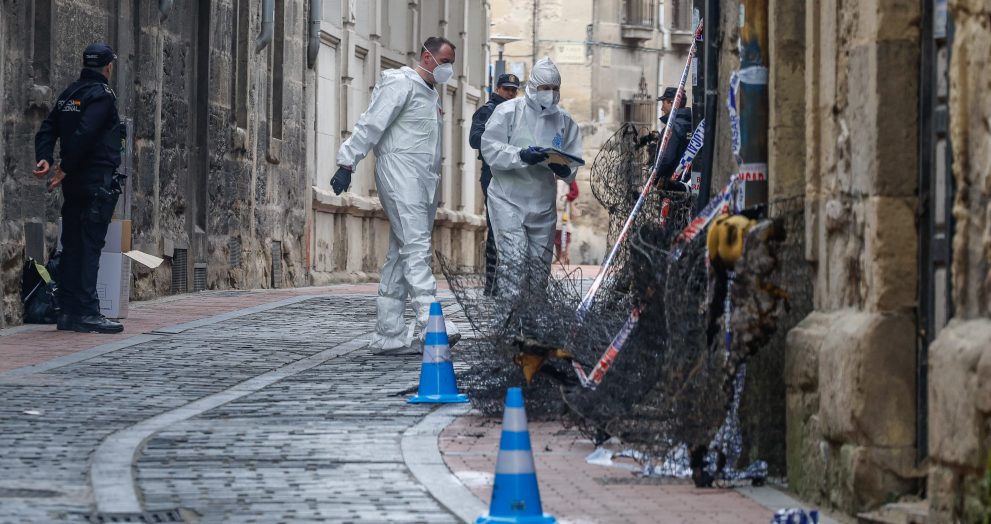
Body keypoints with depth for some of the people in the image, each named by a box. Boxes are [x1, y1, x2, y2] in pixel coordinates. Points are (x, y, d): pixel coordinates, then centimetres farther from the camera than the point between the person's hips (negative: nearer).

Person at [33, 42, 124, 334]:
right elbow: (84, 133, -21)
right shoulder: (102, 95, -10)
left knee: (72, 247, 9)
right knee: (90, 246, -9)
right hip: (98, 180, -8)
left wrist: (45, 159, -4)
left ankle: (68, 312, 10)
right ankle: (88, 313, -11)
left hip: (73, 182, 8)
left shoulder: (69, 94, 16)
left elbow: (47, 129, 9)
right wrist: (65, 168, -14)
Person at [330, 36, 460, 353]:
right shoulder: (400, 84, -4)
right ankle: (430, 324, -28)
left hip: (424, 180, 9)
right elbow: (370, 125, -11)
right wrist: (347, 163, -18)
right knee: (416, 248, -18)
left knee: (401, 256, 6)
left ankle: (388, 335, 6)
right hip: (399, 171, -9)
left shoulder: (431, 94, 24)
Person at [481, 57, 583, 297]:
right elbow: (490, 149, -12)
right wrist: (521, 156, -27)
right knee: (513, 261, -17)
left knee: (540, 267, 11)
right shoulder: (508, 111, -5)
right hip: (508, 199, -5)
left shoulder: (564, 120, 7)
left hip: (543, 204, 5)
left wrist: (565, 169, -17)